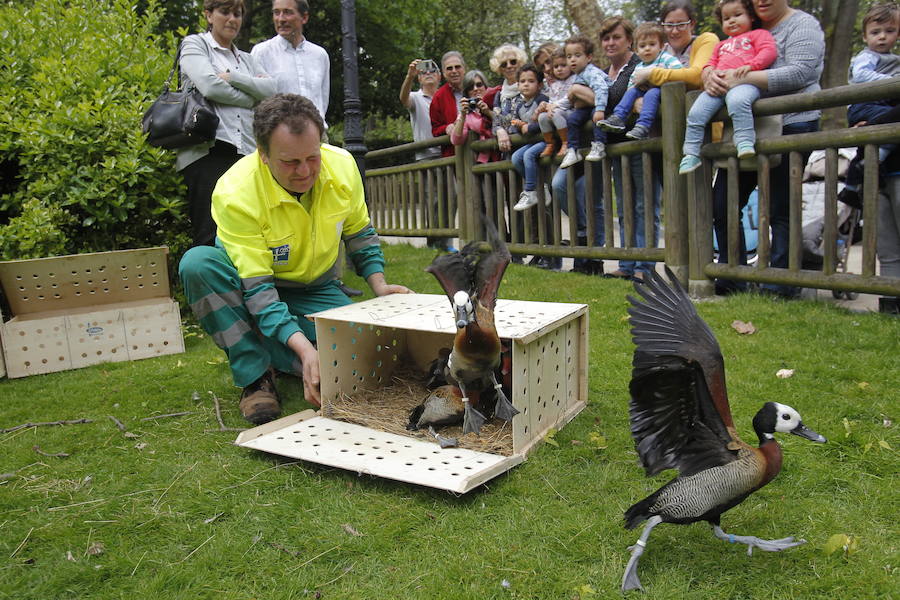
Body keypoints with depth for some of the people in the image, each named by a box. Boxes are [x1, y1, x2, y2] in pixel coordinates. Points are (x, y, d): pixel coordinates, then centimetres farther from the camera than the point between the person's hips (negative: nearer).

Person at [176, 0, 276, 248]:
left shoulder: (245, 59, 28)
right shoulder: (195, 44, 13)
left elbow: (270, 89, 9)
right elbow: (209, 86, -5)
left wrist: (232, 77, -3)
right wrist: (250, 99, 6)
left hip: (246, 153, 5)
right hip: (208, 150, -5)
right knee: (212, 238, -13)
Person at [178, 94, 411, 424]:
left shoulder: (342, 165, -16)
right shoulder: (235, 193, -29)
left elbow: (359, 233, 3)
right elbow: (256, 287, -32)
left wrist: (379, 285, -11)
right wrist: (304, 348, -44)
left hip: (315, 289, 3)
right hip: (252, 286, -2)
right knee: (198, 263, -34)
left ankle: (269, 349, 2)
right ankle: (255, 376, -23)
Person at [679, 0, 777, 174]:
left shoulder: (758, 34, 19)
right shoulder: (722, 44, 39)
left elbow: (769, 51, 4)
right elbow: (711, 62, 32)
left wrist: (750, 65, -14)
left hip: (744, 82, -6)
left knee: (737, 101, -40)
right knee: (695, 113, -13)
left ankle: (745, 143, -41)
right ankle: (691, 154, -7)